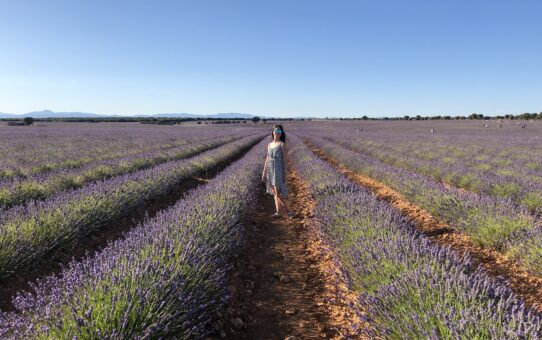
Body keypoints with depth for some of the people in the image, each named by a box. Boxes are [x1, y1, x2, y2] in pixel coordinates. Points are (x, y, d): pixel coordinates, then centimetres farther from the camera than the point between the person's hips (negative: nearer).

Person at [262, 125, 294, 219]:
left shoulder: (282, 144, -7)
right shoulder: (269, 144, 11)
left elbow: (285, 160, -9)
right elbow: (267, 159, 14)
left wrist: (284, 174, -13)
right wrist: (264, 172, 12)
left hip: (278, 170, -7)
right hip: (270, 170, 7)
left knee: (279, 193, -10)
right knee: (274, 193, 10)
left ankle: (288, 211, 1)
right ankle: (279, 212, 17)